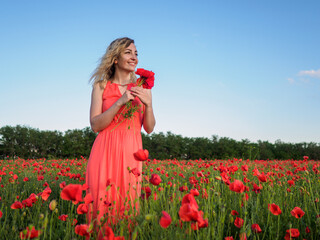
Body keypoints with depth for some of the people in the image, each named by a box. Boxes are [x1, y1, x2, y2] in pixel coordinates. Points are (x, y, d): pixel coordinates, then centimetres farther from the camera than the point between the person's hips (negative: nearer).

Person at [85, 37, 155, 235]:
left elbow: (149, 128, 7)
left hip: (131, 153, 2)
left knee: (128, 204, 1)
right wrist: (120, 102, -13)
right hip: (106, 152, -1)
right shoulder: (101, 86, 6)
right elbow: (95, 125, -3)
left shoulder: (142, 88, 11)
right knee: (103, 205, -2)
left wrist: (148, 104, -11)